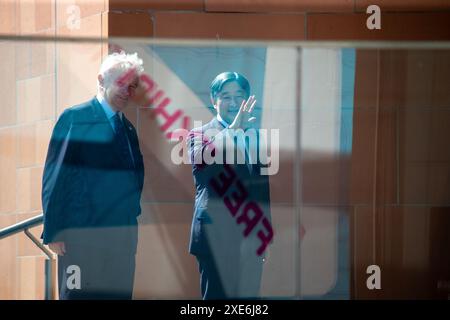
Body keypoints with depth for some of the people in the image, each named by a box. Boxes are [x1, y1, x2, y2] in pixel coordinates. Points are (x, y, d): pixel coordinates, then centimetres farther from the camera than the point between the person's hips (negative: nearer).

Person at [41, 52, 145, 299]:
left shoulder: (129, 128, 16)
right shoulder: (74, 119, -4)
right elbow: (55, 178, -8)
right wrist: (53, 231, -13)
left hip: (122, 239, 7)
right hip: (83, 236, -7)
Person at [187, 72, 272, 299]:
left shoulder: (255, 137, 12)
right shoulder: (200, 134, 1)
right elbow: (200, 163, -22)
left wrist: (267, 233, 18)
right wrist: (233, 130, -27)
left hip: (251, 237, 4)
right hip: (215, 236, -4)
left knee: (248, 295, 6)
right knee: (217, 295, 0)